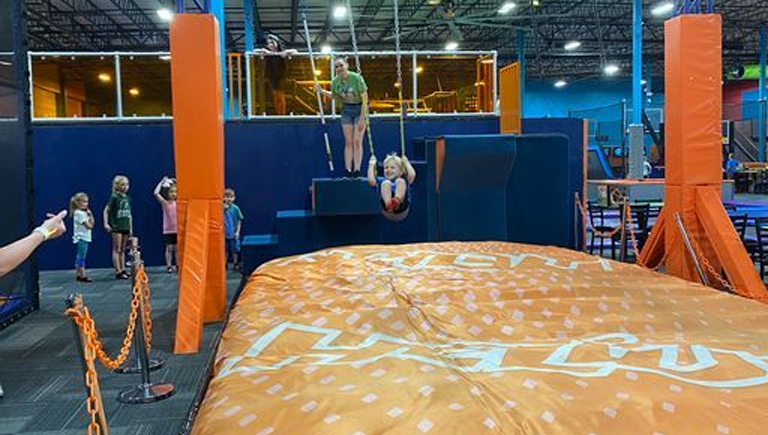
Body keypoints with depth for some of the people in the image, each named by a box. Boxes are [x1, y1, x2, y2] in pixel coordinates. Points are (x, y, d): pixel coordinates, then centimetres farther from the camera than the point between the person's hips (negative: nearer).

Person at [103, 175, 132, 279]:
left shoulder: (127, 198, 10)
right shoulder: (114, 197, -8)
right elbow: (106, 210, -9)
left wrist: (130, 228, 15)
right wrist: (106, 223, -18)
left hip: (125, 227, 6)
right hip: (116, 227, -6)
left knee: (122, 250, 11)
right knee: (116, 249, -3)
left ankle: (123, 270, 17)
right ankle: (118, 272, -3)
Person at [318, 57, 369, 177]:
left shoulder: (356, 78, -19)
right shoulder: (335, 81, -5)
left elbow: (364, 99, -17)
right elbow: (334, 96, 14)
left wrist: (362, 119, -20)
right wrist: (322, 91, -3)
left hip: (359, 109, -4)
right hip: (346, 110, 4)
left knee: (357, 141, -9)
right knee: (348, 142, 1)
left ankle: (357, 170, -7)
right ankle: (348, 171, 1)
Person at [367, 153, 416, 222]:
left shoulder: (403, 181, 31)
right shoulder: (382, 181, 32)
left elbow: (412, 175, 10)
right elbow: (371, 180, 11)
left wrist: (406, 162, 24)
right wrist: (372, 164, 22)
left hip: (402, 211, 0)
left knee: (400, 181, -17)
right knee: (386, 183, -20)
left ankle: (397, 201, -47)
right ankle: (389, 205, -49)